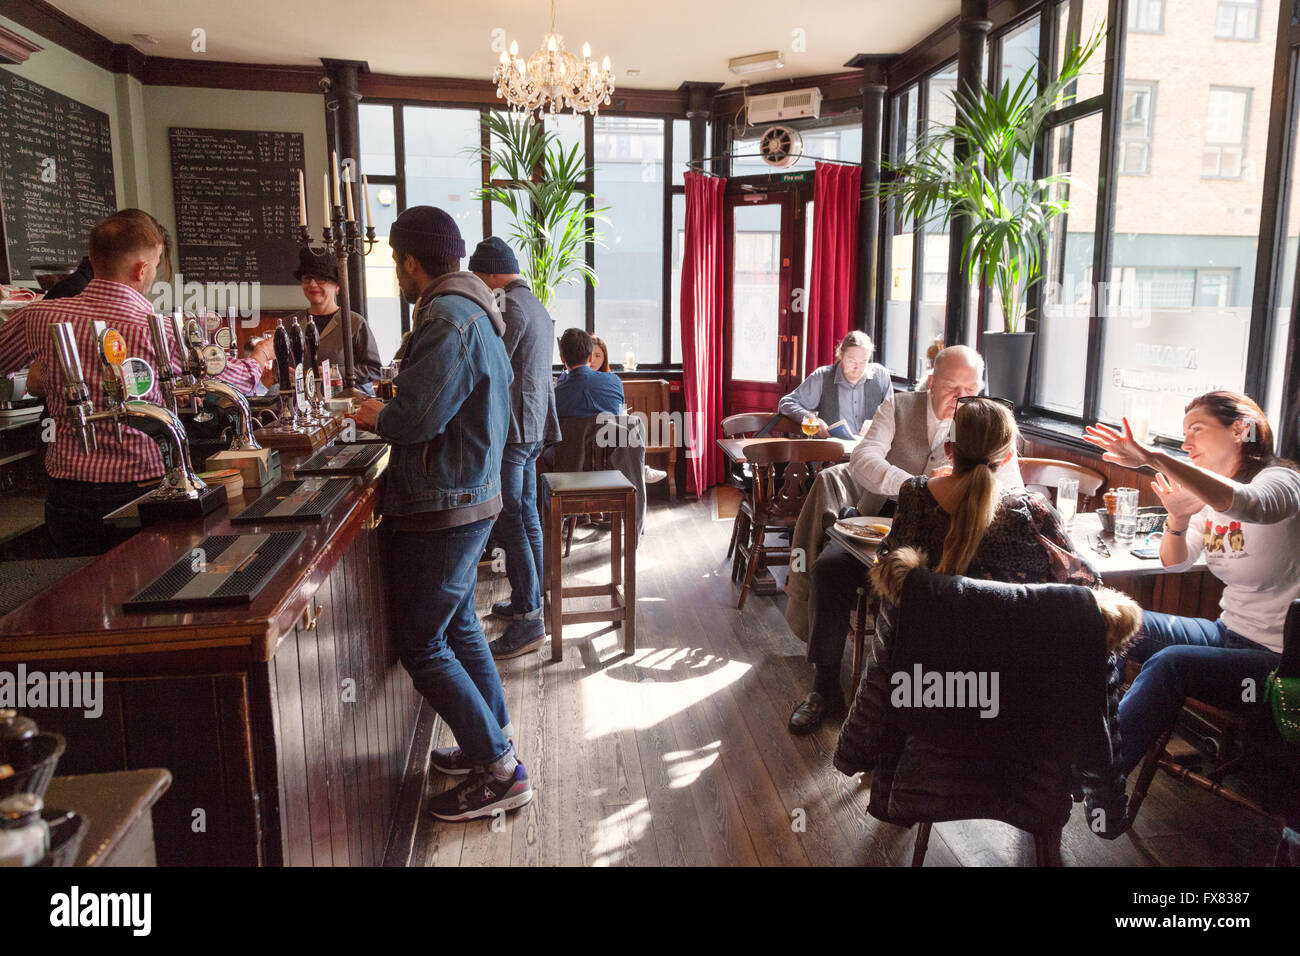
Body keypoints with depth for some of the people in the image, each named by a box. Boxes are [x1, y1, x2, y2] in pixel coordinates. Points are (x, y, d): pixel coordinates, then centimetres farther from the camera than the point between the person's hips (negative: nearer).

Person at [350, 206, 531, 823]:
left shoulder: (447, 320, -19)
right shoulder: (475, 312, 15)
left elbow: (418, 416, -26)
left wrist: (377, 417, -6)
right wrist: (389, 414, 13)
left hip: (444, 506, -10)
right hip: (471, 495, 11)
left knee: (421, 644, -2)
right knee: (457, 627, 20)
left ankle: (498, 772, 5)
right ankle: (495, 744, 32)